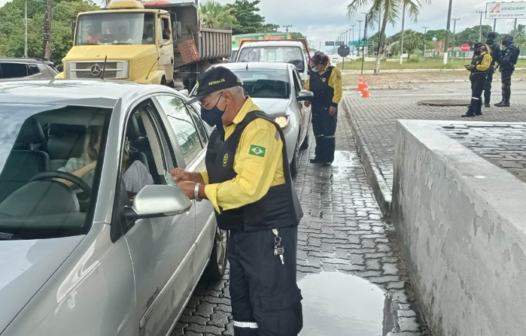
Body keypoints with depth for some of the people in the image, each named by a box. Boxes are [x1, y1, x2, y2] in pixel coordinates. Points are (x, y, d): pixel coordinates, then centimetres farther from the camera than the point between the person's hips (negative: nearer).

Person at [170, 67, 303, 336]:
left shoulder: (259, 128, -22)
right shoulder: (225, 129, 10)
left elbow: (248, 187, -30)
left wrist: (200, 191, -20)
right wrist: (192, 177, 2)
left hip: (268, 232, -10)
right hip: (241, 231, 10)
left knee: (273, 308, -2)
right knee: (243, 303, 22)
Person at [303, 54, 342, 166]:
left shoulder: (333, 72, -12)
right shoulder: (313, 73, 9)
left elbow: (338, 89, -17)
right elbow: (307, 87, 18)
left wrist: (334, 104, -21)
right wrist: (307, 98, 5)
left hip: (328, 108, -7)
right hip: (316, 107, 7)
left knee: (329, 134, -1)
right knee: (318, 133, 12)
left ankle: (328, 158, 5)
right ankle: (319, 156, 23)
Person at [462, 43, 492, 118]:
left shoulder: (486, 56, -8)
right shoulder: (476, 56, 20)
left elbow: (485, 66, -21)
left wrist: (474, 66, -23)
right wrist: (470, 67, 3)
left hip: (480, 77, -9)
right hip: (474, 77, 9)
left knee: (475, 94, -14)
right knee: (478, 94, 14)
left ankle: (471, 112, -19)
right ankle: (478, 111, 20)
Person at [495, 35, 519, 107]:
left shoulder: (510, 48, -14)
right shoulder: (510, 47, 20)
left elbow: (506, 59, -25)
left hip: (507, 68, -11)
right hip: (507, 68, 11)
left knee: (506, 85, -9)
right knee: (505, 85, 15)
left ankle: (506, 102, -8)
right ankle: (504, 101, 22)